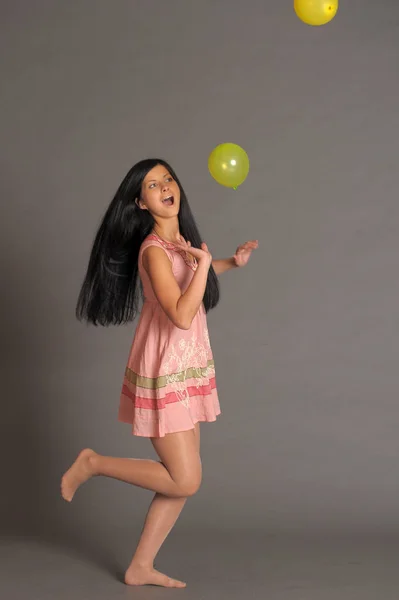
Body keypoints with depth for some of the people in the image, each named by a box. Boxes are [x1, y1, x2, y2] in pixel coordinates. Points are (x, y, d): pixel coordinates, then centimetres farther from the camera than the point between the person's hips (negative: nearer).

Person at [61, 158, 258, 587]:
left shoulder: (179, 240, 7)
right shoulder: (153, 250, -19)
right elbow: (181, 316, -28)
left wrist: (232, 263, 16)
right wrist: (203, 262, -23)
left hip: (187, 367, 9)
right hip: (163, 371, -8)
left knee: (182, 478, 9)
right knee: (185, 481, -6)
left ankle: (141, 567, 20)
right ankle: (92, 463, 10)